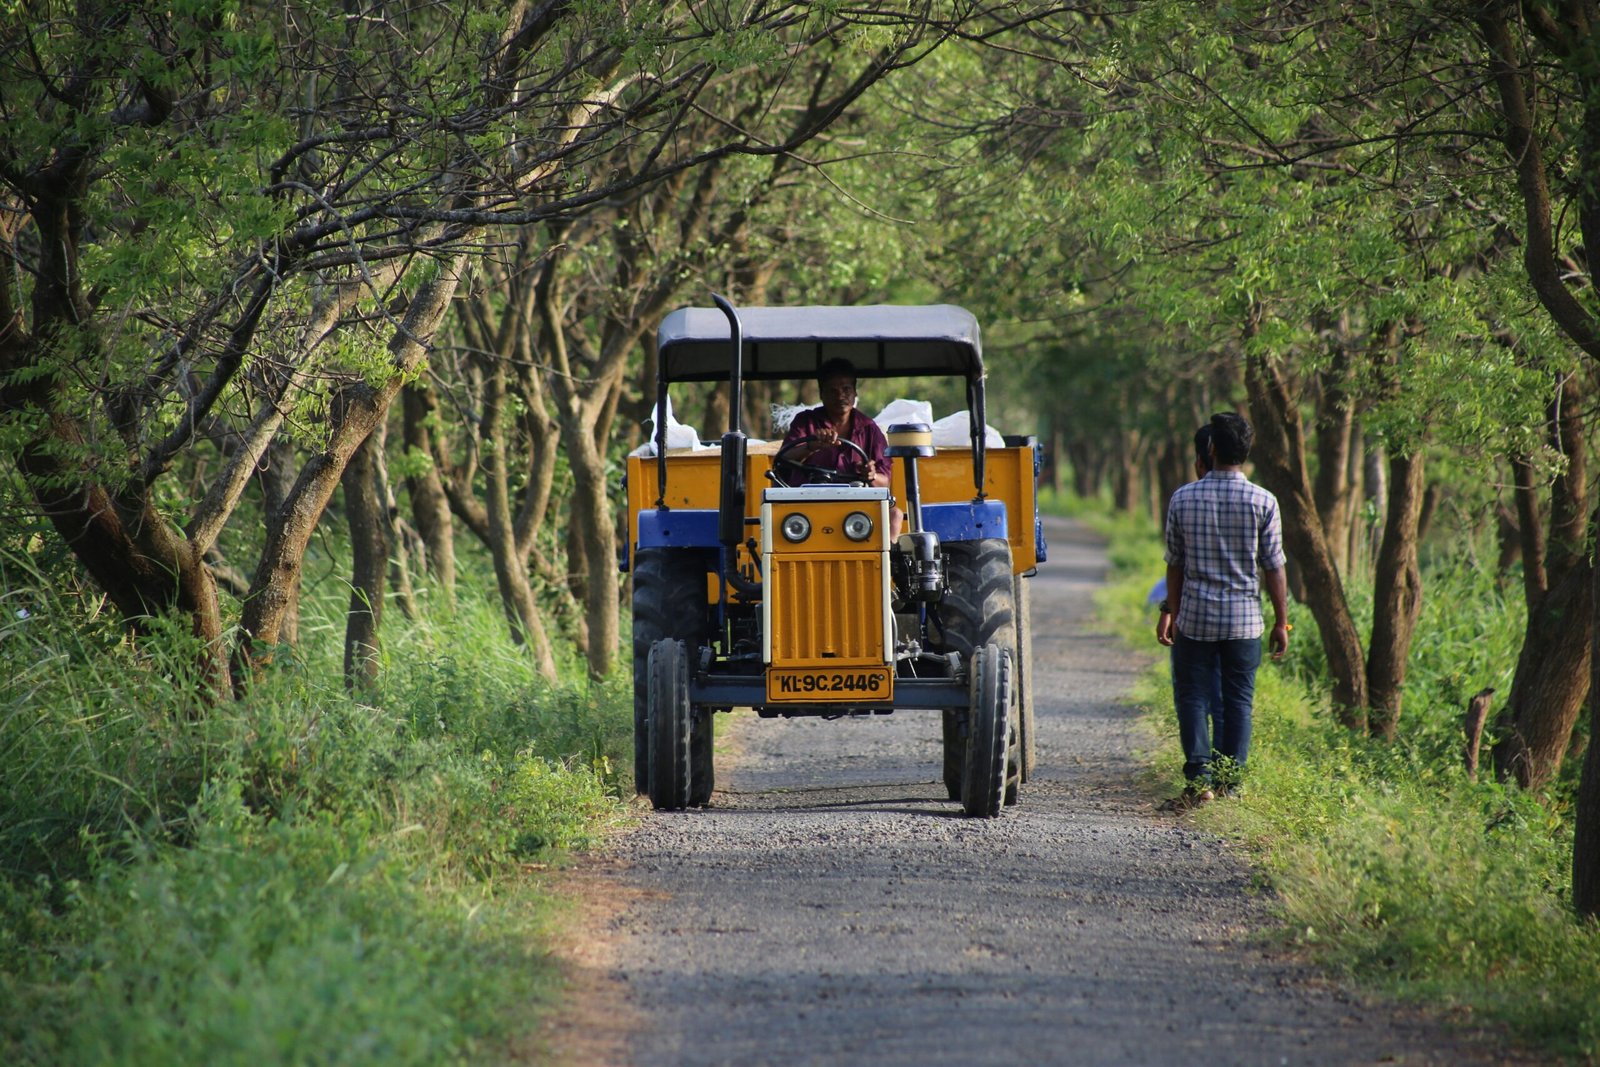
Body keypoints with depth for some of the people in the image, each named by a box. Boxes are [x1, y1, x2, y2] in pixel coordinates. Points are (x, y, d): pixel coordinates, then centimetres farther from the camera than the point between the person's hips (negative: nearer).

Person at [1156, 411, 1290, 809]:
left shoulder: (1183, 498, -3)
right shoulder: (1263, 502, -6)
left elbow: (1174, 564, 5)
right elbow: (1273, 568, -2)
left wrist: (1172, 614, 16)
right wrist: (1281, 622, 6)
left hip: (1195, 617, 0)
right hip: (1244, 620, 0)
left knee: (1192, 697, 7)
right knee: (1239, 701, 9)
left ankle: (1199, 778, -5)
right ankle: (1230, 780, 10)